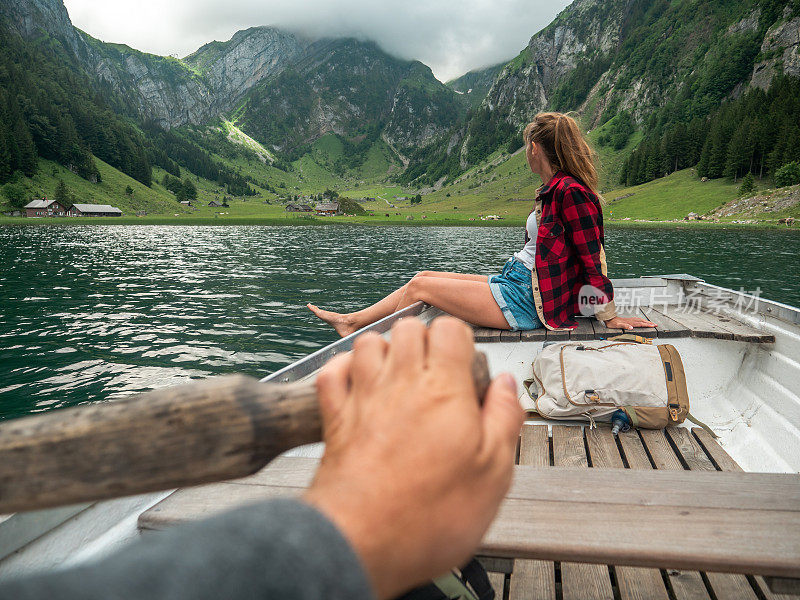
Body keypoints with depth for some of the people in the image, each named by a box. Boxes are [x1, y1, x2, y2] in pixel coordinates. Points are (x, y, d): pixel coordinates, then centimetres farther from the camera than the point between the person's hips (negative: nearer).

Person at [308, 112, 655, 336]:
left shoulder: (570, 192, -18)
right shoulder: (556, 190, 13)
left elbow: (594, 258, -17)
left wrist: (609, 317, -12)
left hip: (524, 302, -10)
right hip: (516, 284, 10)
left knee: (420, 287, -4)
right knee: (425, 277, 10)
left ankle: (354, 323, 15)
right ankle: (352, 322, 19)